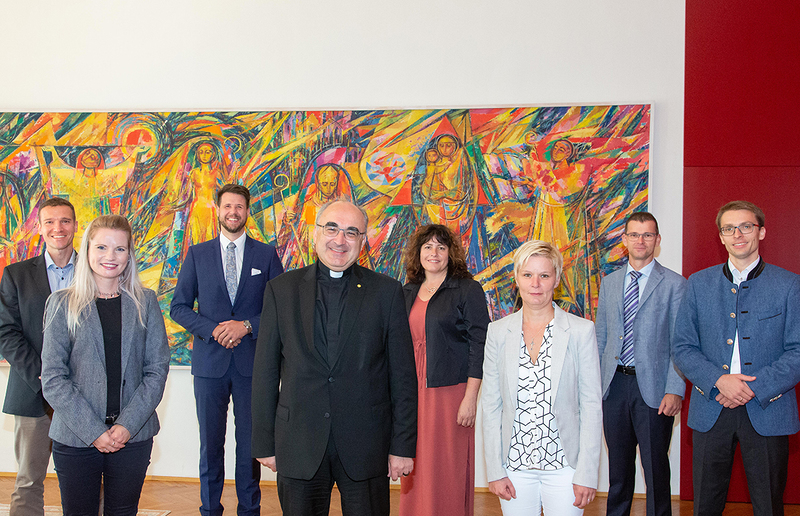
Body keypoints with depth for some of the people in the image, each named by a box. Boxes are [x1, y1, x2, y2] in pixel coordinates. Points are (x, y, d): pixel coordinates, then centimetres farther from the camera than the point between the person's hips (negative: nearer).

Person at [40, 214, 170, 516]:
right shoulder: (62, 303, 2)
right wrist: (93, 430, -12)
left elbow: (157, 369, 2)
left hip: (133, 436, 1)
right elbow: (53, 379, -4)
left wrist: (127, 425, -10)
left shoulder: (145, 302, 7)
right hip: (75, 438, -1)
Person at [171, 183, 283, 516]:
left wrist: (246, 326, -12)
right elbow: (179, 307, 5)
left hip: (253, 361, 0)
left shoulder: (266, 255, 6)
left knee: (250, 442, 5)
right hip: (210, 361, 1)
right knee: (210, 442, 7)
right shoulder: (197, 254, 7)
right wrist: (213, 330, -10)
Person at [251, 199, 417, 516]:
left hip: (365, 447, 0)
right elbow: (265, 371, 5)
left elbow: (403, 374, 1)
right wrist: (264, 442, 3)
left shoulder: (387, 292, 1)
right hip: (298, 448, 1)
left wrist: (402, 445, -2)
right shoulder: (281, 290, 4)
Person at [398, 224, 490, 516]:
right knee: (417, 469, 10)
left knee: (447, 469, 1)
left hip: (450, 392, -5)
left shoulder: (467, 290, -4)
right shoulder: (408, 293, 12)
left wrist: (470, 398, -14)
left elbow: (479, 345, -9)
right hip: (413, 393, 5)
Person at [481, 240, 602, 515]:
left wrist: (587, 473, -8)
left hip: (564, 465, -2)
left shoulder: (581, 331, -3)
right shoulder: (498, 332, 2)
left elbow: (591, 405, -3)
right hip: (515, 465, 2)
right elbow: (491, 404, 4)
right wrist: (495, 470, -1)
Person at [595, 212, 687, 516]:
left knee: (655, 466, 4)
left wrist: (675, 390, -14)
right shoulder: (609, 282, 11)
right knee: (618, 463, 15)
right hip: (614, 384, 4)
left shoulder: (674, 284, -2)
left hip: (652, 388, -4)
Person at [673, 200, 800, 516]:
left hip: (767, 412, -1)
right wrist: (719, 380, -13)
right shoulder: (699, 284, 7)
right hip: (710, 411, 2)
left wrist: (756, 388, -15)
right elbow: (682, 348, 4)